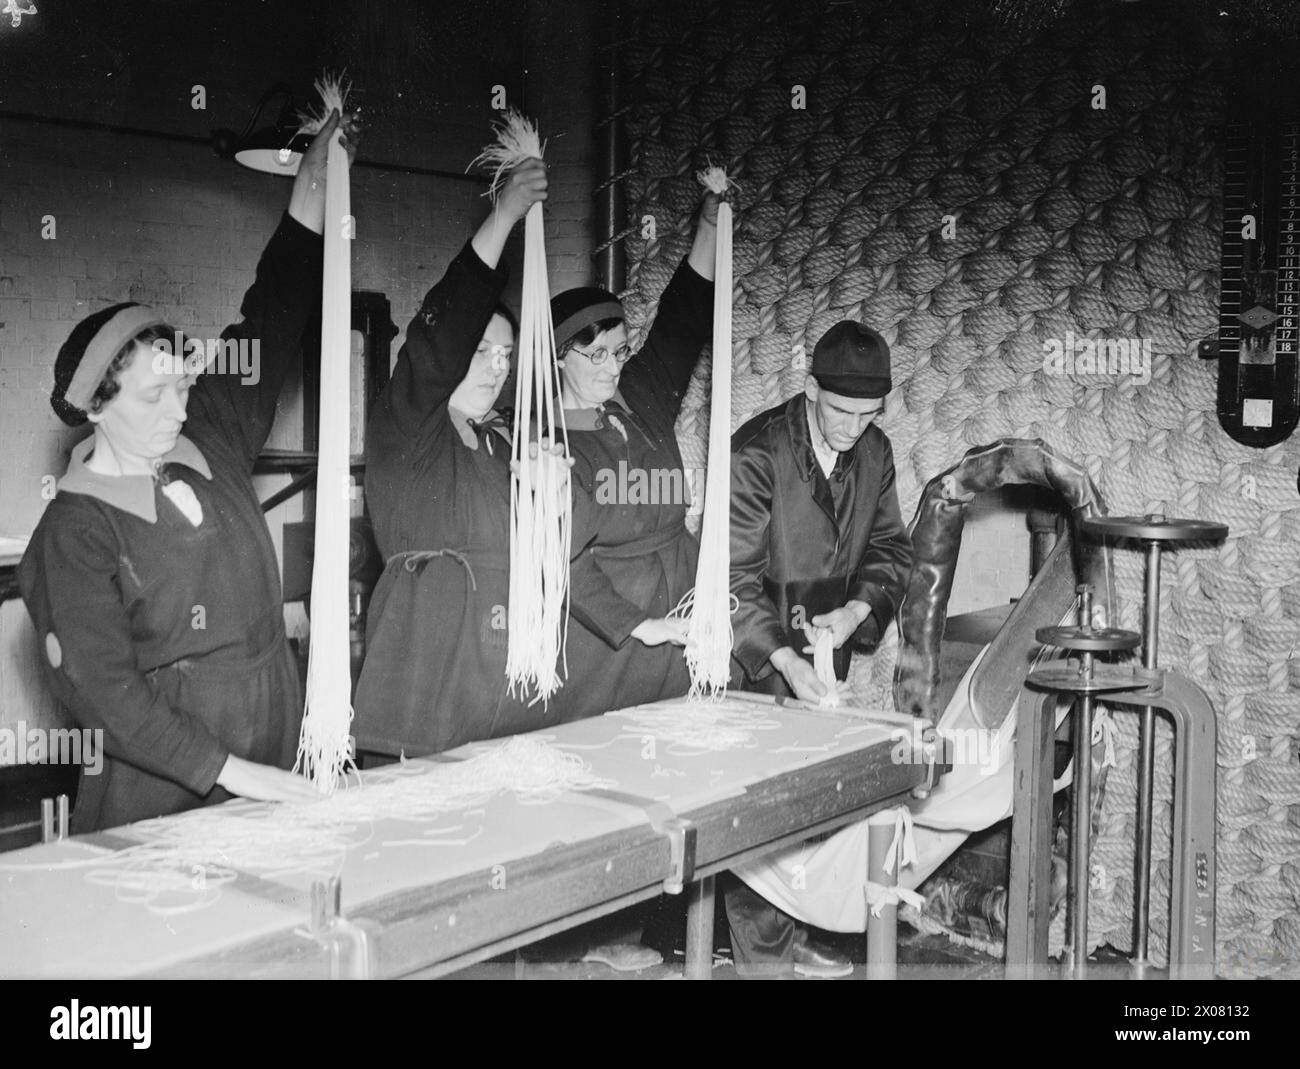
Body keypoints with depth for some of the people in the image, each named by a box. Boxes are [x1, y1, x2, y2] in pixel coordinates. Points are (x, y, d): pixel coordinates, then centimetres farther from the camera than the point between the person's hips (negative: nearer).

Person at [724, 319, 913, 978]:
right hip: (756, 656, -5)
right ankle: (761, 948, 7)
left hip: (826, 649, 6)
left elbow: (890, 547, 9)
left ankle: (791, 933, 20)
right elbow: (733, 575, -20)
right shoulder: (756, 453, -19)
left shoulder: (874, 451, 1)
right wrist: (786, 661, -29)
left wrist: (856, 610, -11)